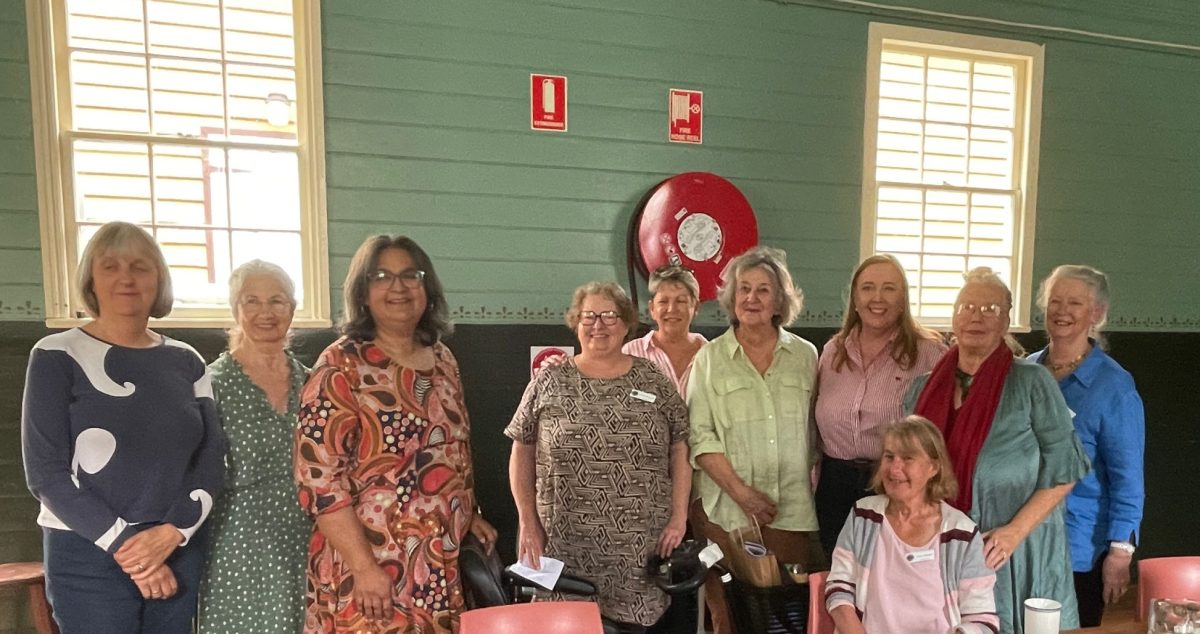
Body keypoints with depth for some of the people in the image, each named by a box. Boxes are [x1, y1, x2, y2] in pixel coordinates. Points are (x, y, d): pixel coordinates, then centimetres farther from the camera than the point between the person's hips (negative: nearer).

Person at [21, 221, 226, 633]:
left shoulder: (185, 361, 5)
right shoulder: (58, 356, -4)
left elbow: (212, 458, 2)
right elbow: (45, 472, -9)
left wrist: (172, 533, -12)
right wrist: (124, 548, -13)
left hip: (181, 551, 3)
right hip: (88, 558, -3)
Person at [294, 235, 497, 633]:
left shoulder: (442, 359, 7)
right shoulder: (342, 366, -12)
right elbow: (319, 477, -17)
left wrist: (470, 514, 12)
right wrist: (364, 567, -19)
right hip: (372, 568, -6)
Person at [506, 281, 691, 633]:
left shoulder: (654, 380, 4)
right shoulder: (549, 382, 1)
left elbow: (680, 450, 4)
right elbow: (521, 454, 3)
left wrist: (678, 517, -2)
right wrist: (528, 522, -2)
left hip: (640, 544, 1)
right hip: (565, 543, 0)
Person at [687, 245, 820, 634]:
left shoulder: (805, 356, 9)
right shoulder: (710, 358, 3)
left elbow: (815, 432, 12)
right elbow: (700, 436, -3)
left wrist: (814, 490, 3)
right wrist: (741, 493, -11)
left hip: (793, 513, 2)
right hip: (726, 512, -1)